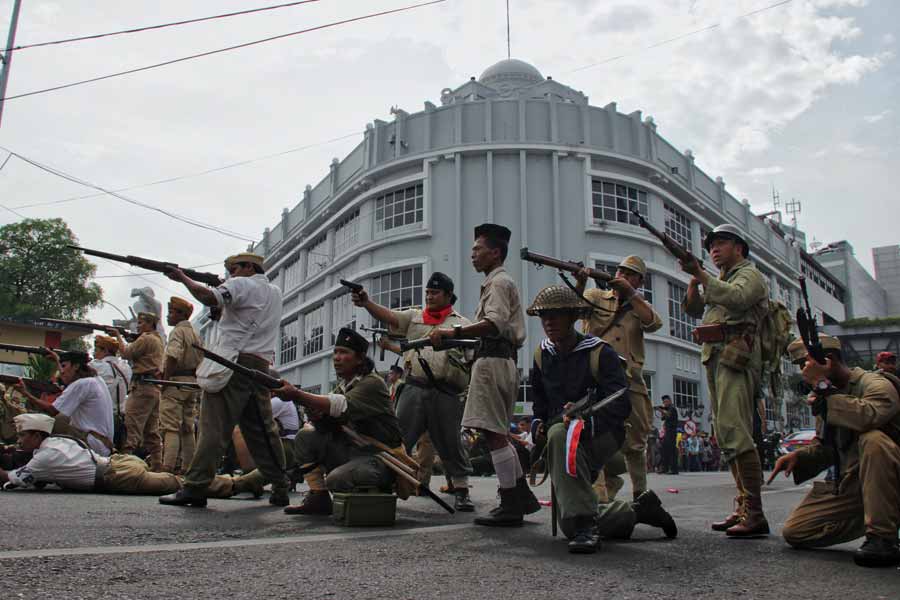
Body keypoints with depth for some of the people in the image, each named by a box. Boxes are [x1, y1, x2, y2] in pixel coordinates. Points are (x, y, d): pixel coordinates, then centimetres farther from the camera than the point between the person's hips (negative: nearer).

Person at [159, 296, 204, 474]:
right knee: (187, 428, 11)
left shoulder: (178, 331, -8)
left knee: (170, 427, -10)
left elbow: (172, 357, -20)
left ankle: (167, 467, -15)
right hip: (193, 382, 9)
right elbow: (201, 361, 18)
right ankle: (187, 467, 14)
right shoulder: (196, 334, 19)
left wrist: (164, 381, -16)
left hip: (176, 381, -9)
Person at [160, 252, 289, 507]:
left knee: (214, 427, -8)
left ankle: (195, 487, -9)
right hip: (261, 366, 7)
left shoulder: (242, 285, 1)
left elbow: (209, 298, -15)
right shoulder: (275, 293, 24)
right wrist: (223, 286, 19)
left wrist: (183, 277, -2)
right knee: (262, 429, 9)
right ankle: (280, 489, 10)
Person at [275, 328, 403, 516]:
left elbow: (343, 406, -33)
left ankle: (378, 491, 0)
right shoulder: (342, 385, 12)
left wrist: (297, 395, -39)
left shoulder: (373, 384, -15)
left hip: (379, 458, -8)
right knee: (306, 436, -3)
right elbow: (326, 426, 5)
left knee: (336, 480, -30)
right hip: (351, 450, 8)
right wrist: (315, 414, -19)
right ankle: (318, 498, 1)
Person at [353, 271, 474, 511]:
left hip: (446, 392, -2)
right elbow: (388, 316, -1)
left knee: (450, 443, 5)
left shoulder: (462, 324, 9)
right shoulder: (414, 316, 15)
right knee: (398, 438, 1)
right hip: (414, 387, 2)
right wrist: (366, 302, -18)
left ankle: (461, 491, 16)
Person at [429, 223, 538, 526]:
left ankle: (511, 506, -6)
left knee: (494, 433, -9)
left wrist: (455, 332, -30)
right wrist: (459, 336, 20)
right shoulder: (499, 282, 25)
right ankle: (523, 497, 17)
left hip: (493, 361, -11)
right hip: (501, 360, 11)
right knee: (497, 433, 13)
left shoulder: (499, 282, -6)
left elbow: (495, 323, -23)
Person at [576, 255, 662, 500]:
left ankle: (640, 494, 27)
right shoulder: (596, 296, 11)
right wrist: (580, 283, -30)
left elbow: (654, 323, -6)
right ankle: (605, 497, -4)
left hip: (631, 383, 3)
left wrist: (630, 293, -12)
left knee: (635, 444, 11)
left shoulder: (640, 306, 16)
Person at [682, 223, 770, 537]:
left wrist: (701, 274, -21)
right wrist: (694, 280, 4)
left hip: (737, 356, -9)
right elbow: (694, 308, 19)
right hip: (716, 359, 9)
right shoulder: (721, 280, 28)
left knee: (735, 431, -19)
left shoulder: (750, 274, 3)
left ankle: (754, 514, -20)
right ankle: (743, 507, 11)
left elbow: (736, 298, -18)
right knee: (726, 435, 7)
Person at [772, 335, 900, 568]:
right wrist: (798, 456, 0)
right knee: (794, 533, -5)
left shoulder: (876, 385, -13)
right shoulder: (826, 397, 12)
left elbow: (867, 417, -38)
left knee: (873, 439, -37)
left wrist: (823, 387, -28)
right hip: (850, 485, 7)